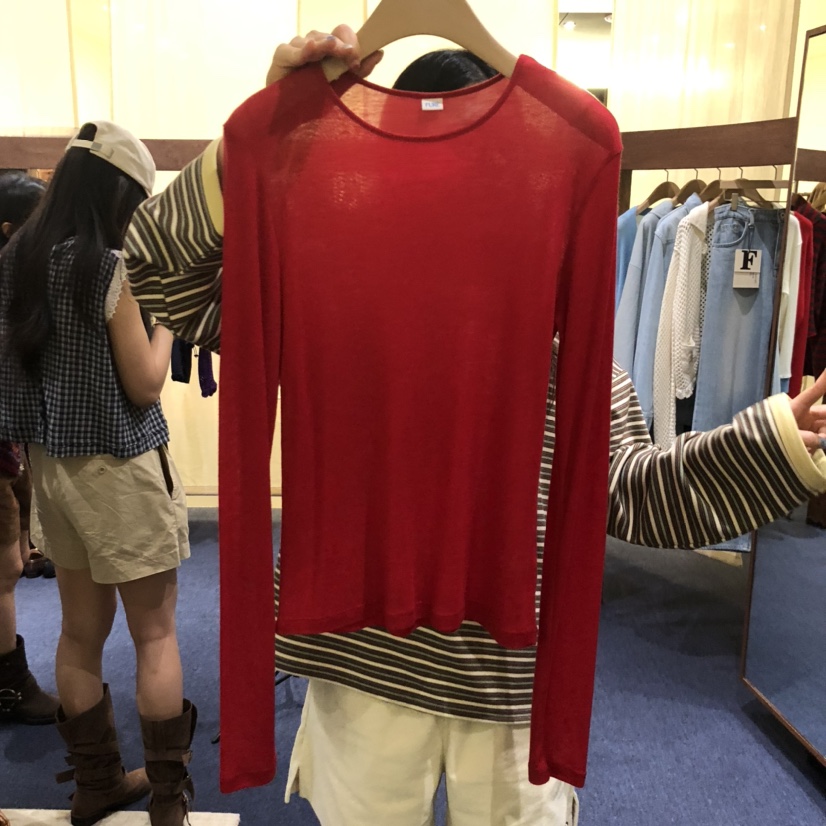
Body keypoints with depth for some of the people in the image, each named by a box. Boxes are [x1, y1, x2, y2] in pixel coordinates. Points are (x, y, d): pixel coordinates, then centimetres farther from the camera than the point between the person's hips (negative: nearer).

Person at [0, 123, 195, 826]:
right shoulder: (109, 267, -16)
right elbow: (145, 385, -13)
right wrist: (165, 318, 0)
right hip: (121, 469, -7)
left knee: (81, 633, 16)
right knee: (156, 634, 6)